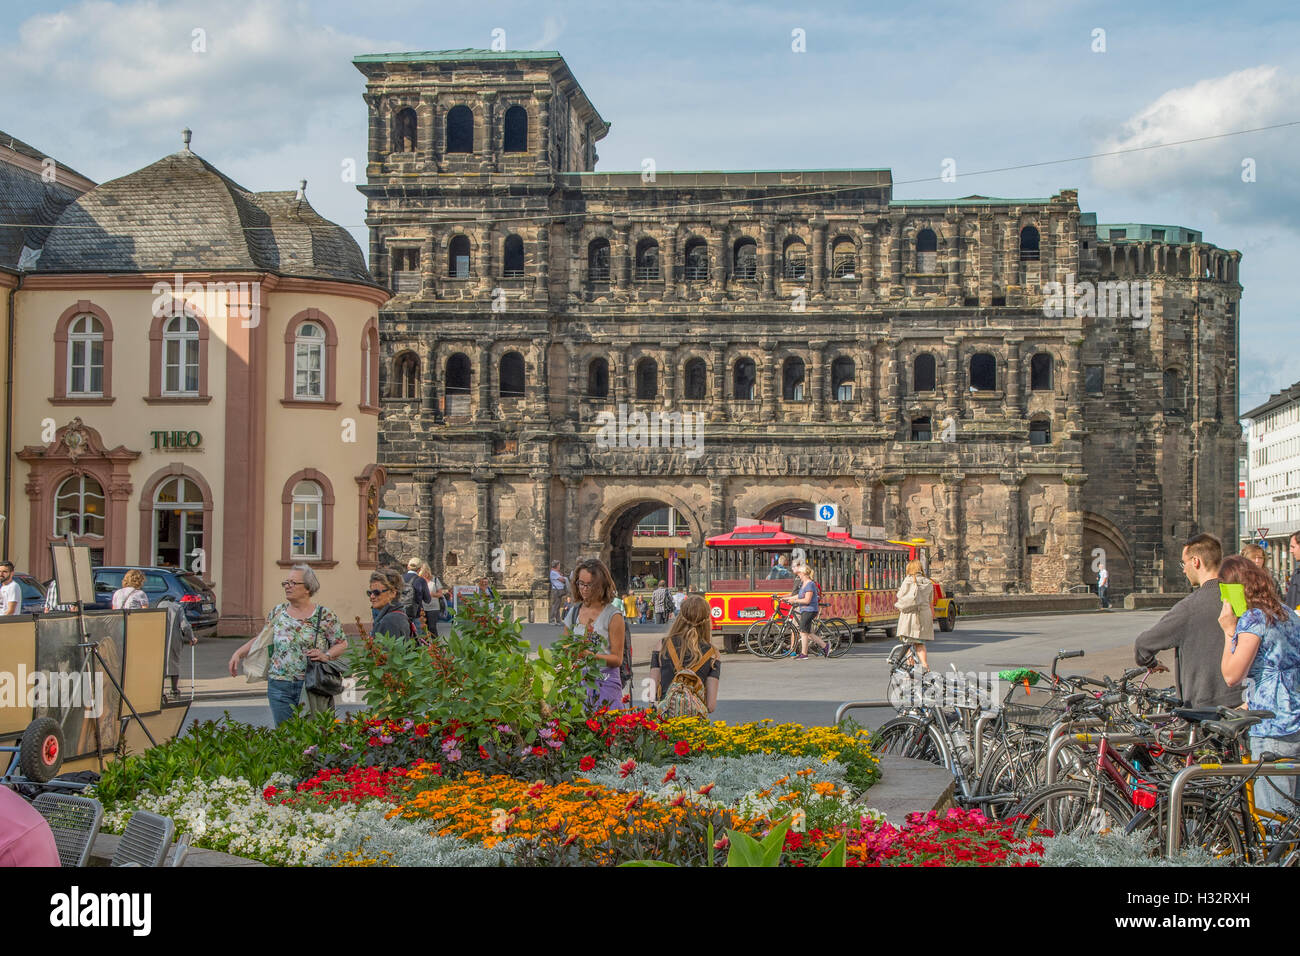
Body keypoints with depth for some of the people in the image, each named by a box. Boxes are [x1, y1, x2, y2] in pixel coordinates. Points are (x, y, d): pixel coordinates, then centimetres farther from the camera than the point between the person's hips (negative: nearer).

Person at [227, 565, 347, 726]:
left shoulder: (325, 616, -1)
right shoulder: (277, 612, 9)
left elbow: (342, 644, 2)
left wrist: (326, 655, -15)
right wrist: (238, 653, 8)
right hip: (279, 687, 3)